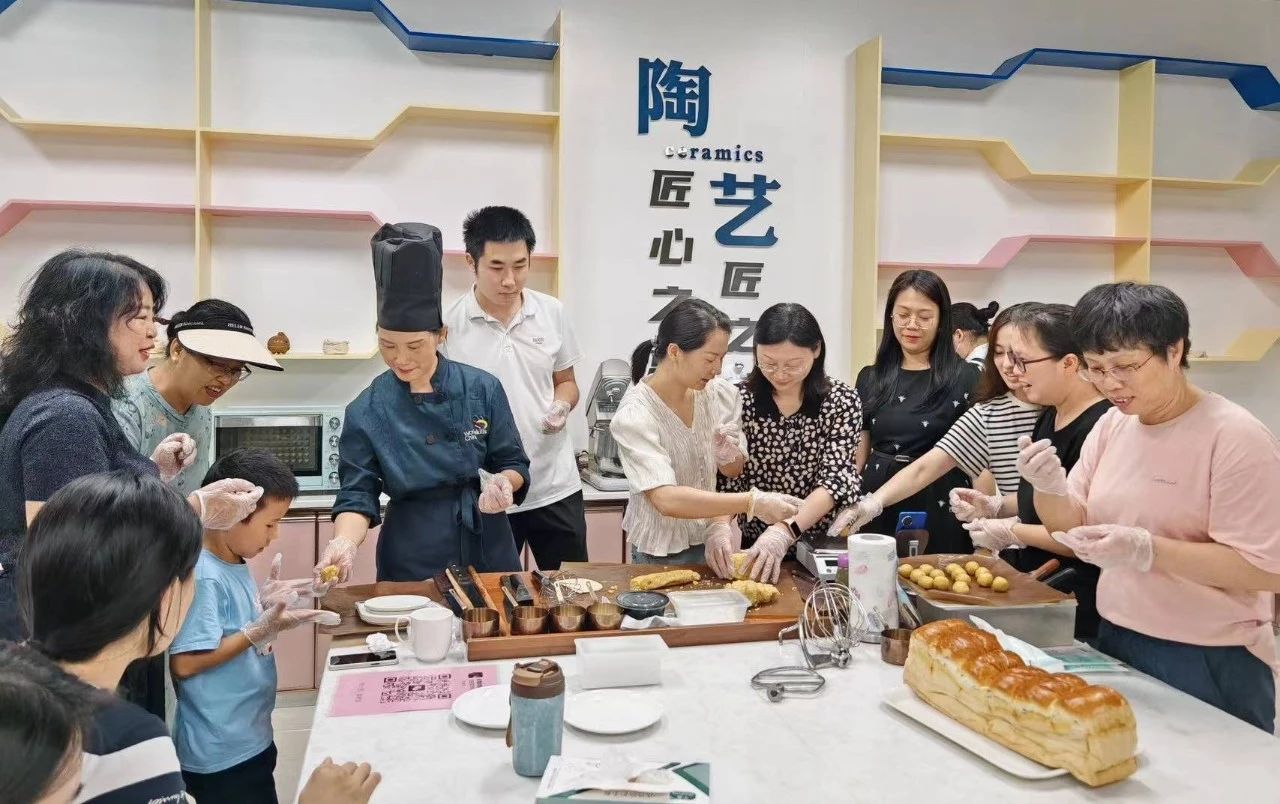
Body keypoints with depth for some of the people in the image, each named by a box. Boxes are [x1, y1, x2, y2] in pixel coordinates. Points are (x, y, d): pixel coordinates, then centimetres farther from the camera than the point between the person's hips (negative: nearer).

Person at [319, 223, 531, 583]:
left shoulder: (483, 389, -7)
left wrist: (502, 483, -21)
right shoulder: (366, 411, -8)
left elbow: (515, 465, 0)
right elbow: (358, 494, -7)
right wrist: (344, 543, -25)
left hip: (487, 553, 1)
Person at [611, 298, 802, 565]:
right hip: (662, 552, -3)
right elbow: (667, 500, -32)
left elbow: (735, 472, 6)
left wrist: (730, 458, -17)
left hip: (715, 542, 4)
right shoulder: (634, 415, -22)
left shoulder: (721, 393, -7)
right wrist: (752, 502, -36)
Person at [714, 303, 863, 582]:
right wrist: (719, 525, -25)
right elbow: (722, 475, -4)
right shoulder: (739, 400, -2)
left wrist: (785, 530, -26)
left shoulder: (842, 400, -3)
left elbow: (836, 478, -12)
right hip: (750, 547, 1)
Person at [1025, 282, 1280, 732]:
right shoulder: (1111, 425, 3)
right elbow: (1072, 529, 6)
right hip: (1115, 644, 6)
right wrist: (1049, 488, -16)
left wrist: (1146, 550, -31)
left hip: (1209, 665, -6)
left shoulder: (1235, 437, -17)